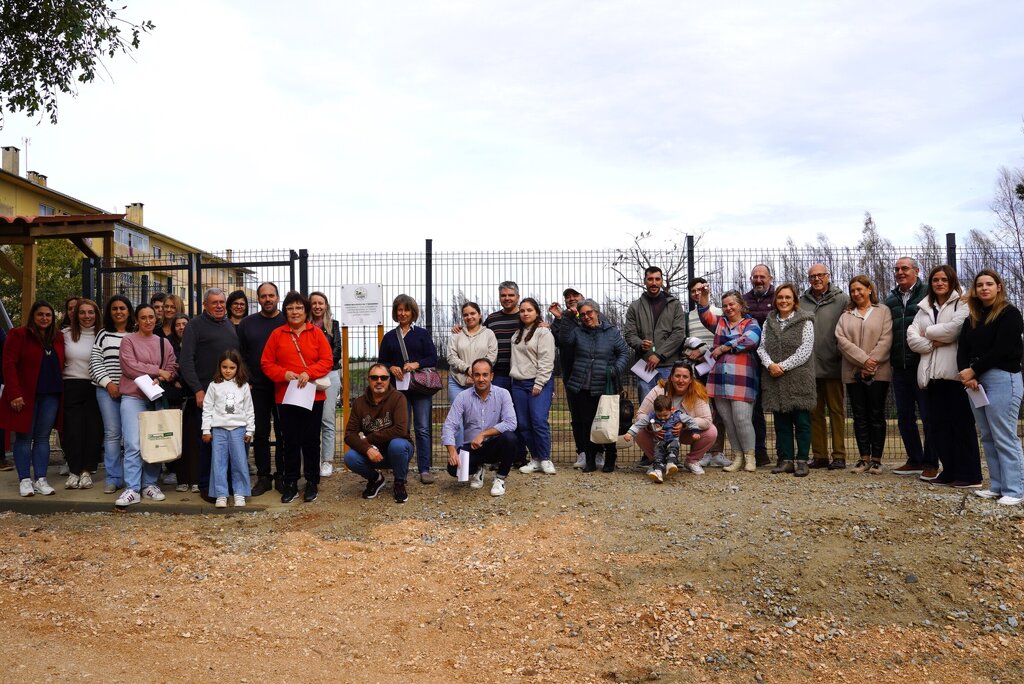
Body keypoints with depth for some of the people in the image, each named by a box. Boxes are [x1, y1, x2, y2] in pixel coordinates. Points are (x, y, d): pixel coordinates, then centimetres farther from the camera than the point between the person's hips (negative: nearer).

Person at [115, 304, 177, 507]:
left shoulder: (164, 343, 14)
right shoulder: (128, 340, 3)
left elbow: (172, 369, 5)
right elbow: (130, 367, -9)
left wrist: (159, 380, -14)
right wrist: (158, 371, -7)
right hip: (133, 398, -4)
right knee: (134, 445, -11)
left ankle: (150, 484, 16)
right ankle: (132, 489, -9)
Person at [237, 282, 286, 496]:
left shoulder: (288, 321, 3)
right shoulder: (247, 323, 7)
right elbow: (240, 355, 8)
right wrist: (244, 382, 1)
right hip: (257, 389, 1)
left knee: (284, 433, 4)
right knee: (260, 434, 6)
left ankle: (282, 475, 14)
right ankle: (263, 477, 15)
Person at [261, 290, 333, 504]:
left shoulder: (317, 333, 3)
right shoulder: (277, 334, 6)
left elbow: (327, 360, -2)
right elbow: (266, 363, 3)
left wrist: (309, 373, -17)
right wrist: (284, 374, -13)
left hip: (313, 396, -1)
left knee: (311, 440, 5)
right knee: (290, 441, 7)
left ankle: (312, 483, 16)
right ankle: (290, 484, 17)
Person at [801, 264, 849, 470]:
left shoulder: (842, 300, 0)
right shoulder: (802, 301, 8)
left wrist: (843, 353, -10)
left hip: (833, 366, -3)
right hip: (809, 366, 3)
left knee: (837, 411, 3)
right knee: (815, 412, 9)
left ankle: (839, 456, 10)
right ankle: (819, 455, 17)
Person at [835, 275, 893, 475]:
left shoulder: (883, 311, 6)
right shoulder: (846, 315, 13)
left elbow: (886, 339, -4)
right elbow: (842, 339, -1)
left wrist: (873, 362, -13)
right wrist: (863, 360, -13)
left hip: (878, 372, -2)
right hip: (853, 373, 3)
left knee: (876, 415, 0)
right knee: (860, 416, 4)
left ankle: (876, 459, 5)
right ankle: (864, 458, 9)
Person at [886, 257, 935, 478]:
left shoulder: (927, 294, -2)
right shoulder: (891, 300, 15)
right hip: (900, 367, 6)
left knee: (928, 416, 0)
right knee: (904, 416, 11)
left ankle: (930, 463, 9)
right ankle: (915, 461, 22)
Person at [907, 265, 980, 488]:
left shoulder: (961, 303, 1)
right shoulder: (924, 308, 18)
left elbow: (956, 328, -16)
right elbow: (912, 337, 8)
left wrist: (928, 332, -2)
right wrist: (932, 343, -9)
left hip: (955, 372, -6)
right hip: (933, 373, 6)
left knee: (962, 424, -3)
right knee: (939, 425, 8)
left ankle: (970, 475, 3)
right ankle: (949, 472, 16)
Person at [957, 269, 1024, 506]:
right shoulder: (972, 319, 16)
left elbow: (1000, 350, -13)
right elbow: (963, 349, 8)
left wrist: (973, 371, -11)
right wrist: (966, 375, -10)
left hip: (1002, 379, -7)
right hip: (976, 380, 7)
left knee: (1004, 438, -8)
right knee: (988, 438, 8)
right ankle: (997, 486, 14)